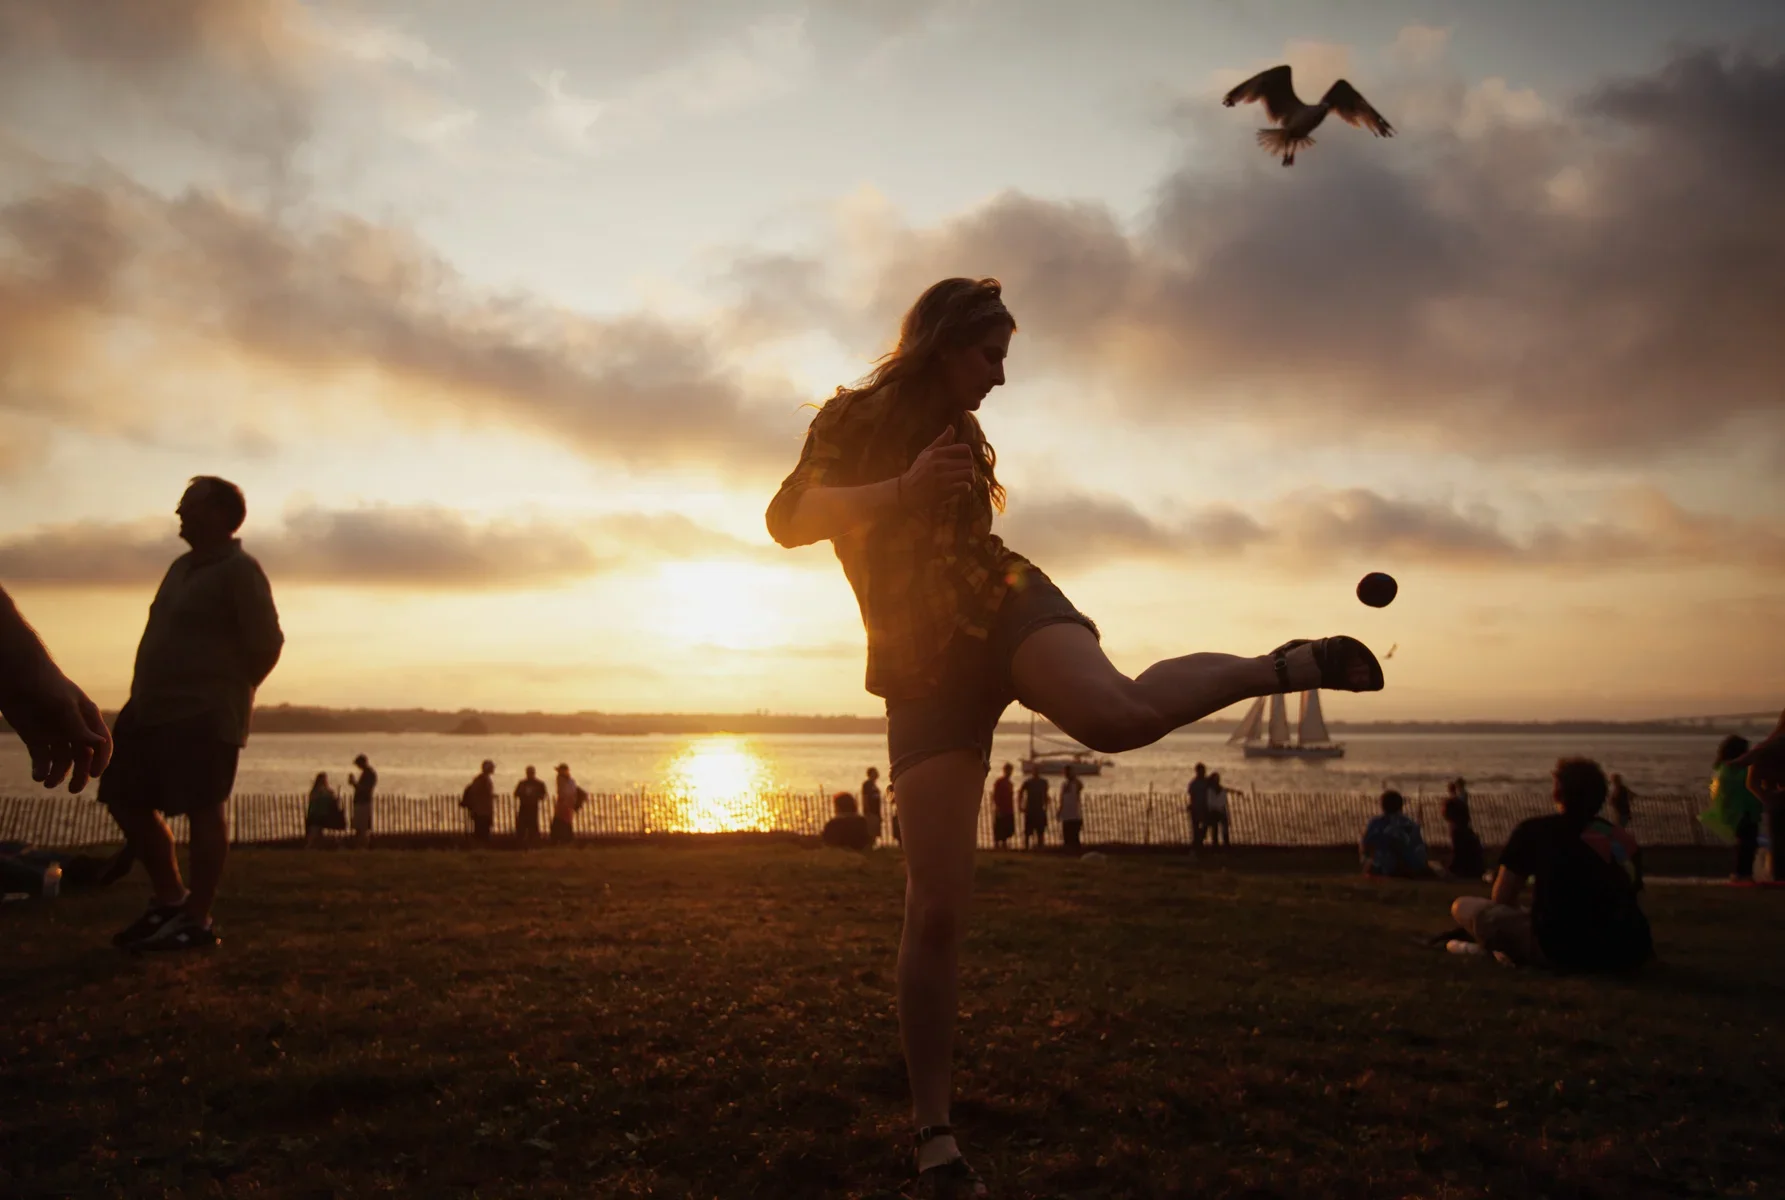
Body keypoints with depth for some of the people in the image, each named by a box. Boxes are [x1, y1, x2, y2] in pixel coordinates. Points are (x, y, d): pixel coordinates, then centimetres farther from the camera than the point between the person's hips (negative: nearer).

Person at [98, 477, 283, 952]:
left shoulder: (239, 570, -11)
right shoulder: (183, 566, 18)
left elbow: (266, 642, -15)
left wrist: (227, 690, -4)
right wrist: (145, 692, 16)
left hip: (204, 714, -10)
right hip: (150, 707, 10)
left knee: (202, 810, -6)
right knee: (125, 800, 13)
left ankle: (197, 920, 1)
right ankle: (170, 898, 25)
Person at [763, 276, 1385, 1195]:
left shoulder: (960, 432, 21)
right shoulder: (854, 418, 6)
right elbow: (788, 520, -10)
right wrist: (904, 488, -20)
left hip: (1002, 604, 3)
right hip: (924, 666, -3)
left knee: (1119, 713, -36)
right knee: (935, 909, -8)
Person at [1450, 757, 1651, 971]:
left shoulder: (1533, 830, 6)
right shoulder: (1623, 838, 18)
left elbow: (1501, 899, 12)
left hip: (1561, 950, -4)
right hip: (1629, 952, 5)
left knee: (1462, 906, 9)